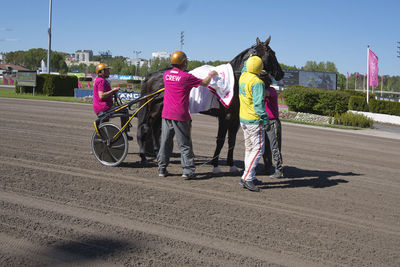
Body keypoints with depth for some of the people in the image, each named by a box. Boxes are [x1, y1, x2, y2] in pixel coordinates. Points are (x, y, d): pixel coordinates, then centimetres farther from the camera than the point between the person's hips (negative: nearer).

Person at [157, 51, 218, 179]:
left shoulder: (166, 74, 6)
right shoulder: (186, 77, -10)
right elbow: (204, 83, 0)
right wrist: (211, 74, 19)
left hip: (166, 114, 5)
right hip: (180, 115, -5)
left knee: (165, 142, 12)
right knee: (185, 144, 4)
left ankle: (162, 169, 17)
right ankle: (188, 170, 4)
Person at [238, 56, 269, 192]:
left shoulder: (243, 76, 5)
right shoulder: (257, 82, -20)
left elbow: (245, 67, 30)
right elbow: (259, 103, -25)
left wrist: (251, 57, 41)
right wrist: (265, 118, -22)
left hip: (243, 119, 9)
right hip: (254, 120, -9)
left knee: (249, 149, 16)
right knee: (258, 149, -6)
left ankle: (250, 177, 22)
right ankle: (247, 178, -11)